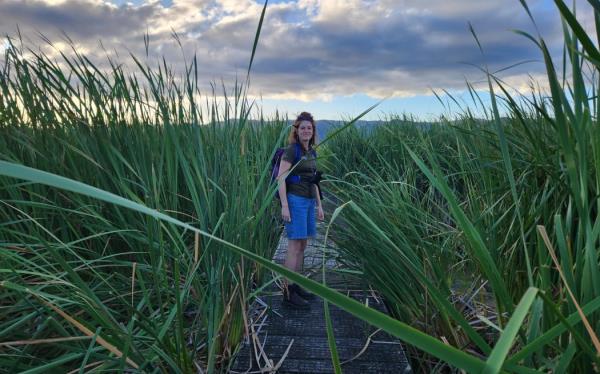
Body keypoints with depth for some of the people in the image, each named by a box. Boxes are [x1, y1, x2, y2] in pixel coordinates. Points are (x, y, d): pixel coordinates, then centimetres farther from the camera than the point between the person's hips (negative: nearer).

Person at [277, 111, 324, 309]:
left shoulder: (311, 152, 15)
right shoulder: (291, 150, -8)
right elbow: (281, 178, -14)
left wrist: (319, 205, 17)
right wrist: (284, 206, -20)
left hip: (309, 201, 8)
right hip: (295, 200, -8)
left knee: (302, 245, 11)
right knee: (294, 246, -8)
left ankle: (296, 285, 21)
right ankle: (288, 293, -1)